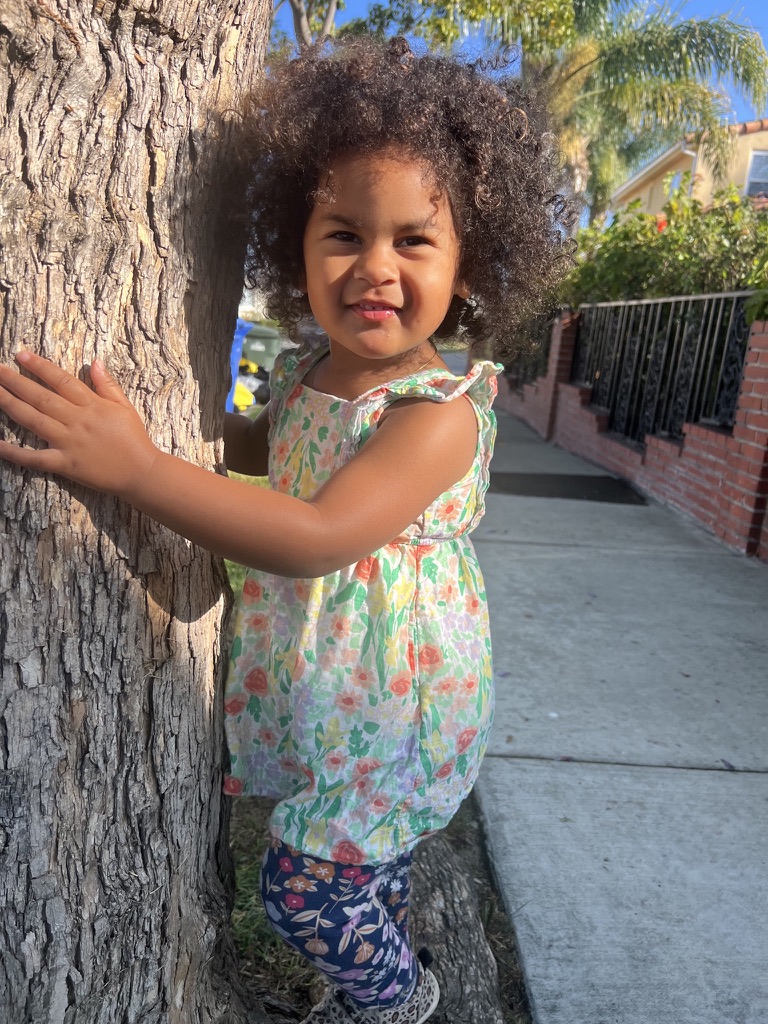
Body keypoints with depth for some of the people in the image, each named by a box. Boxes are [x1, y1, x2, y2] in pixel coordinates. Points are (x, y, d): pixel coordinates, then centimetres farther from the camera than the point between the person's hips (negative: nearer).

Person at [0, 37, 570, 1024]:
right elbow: (258, 445, 19)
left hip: (392, 705, -7)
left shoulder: (439, 414, -28)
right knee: (362, 863, 28)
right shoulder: (305, 374, -3)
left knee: (303, 886, 7)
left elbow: (319, 536, -38)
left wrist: (136, 465, -39)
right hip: (317, 691, 7)